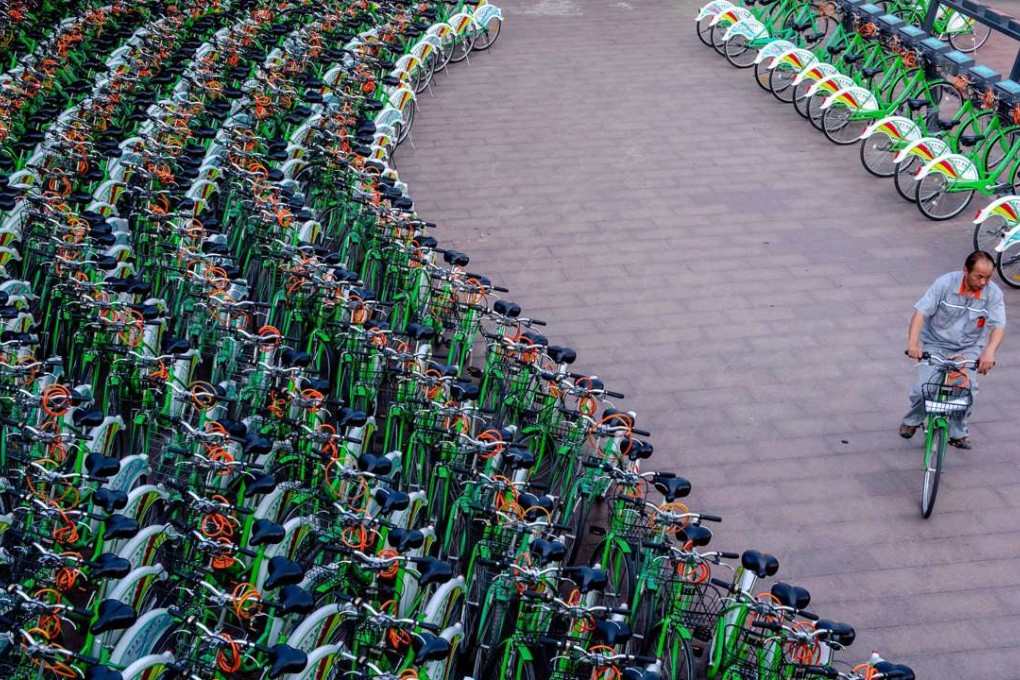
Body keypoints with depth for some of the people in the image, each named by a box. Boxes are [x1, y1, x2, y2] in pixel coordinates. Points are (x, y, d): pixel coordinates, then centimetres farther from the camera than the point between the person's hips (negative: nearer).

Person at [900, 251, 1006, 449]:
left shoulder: (993, 293, -13)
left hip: (968, 349, 1)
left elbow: (998, 326, -21)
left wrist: (989, 352, -41)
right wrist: (913, 342, -35)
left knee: (967, 388, -20)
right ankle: (912, 420, 18)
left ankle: (958, 432, 4)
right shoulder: (945, 283, -17)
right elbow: (921, 312, -20)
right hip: (935, 343, -1)